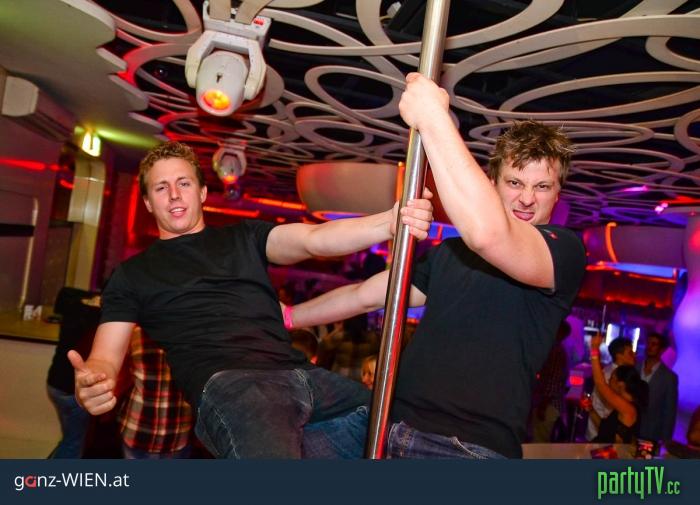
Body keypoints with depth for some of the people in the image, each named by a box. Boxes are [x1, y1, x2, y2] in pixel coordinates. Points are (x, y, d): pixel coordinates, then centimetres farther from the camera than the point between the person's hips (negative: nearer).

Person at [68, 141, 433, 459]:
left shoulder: (244, 238, 24)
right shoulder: (132, 274, 21)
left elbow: (314, 239, 6)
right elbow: (106, 357, 13)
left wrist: (391, 221, -12)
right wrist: (89, 387, -13)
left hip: (303, 376, 4)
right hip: (227, 383, -4)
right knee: (271, 450, -36)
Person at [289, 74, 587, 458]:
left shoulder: (565, 250, -3)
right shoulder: (449, 252, 17)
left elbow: (488, 234, -25)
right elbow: (364, 295, 23)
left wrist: (433, 118, -20)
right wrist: (282, 319, 25)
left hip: (472, 446, -5)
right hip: (391, 427, 6)